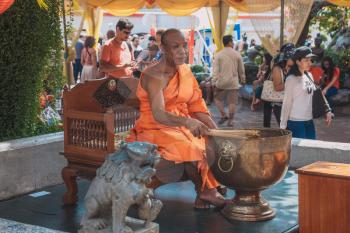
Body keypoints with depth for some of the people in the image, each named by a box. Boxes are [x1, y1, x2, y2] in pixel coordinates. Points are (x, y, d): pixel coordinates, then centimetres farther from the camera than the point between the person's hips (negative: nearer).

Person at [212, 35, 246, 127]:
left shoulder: (218, 55, -2)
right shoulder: (237, 55, 1)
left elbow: (215, 70, -6)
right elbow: (241, 69, 7)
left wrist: (214, 82, -4)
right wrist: (242, 80, 20)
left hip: (221, 81, 0)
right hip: (233, 82, 0)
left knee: (218, 98, 18)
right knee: (232, 102, 4)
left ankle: (224, 115, 10)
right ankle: (230, 120, 5)